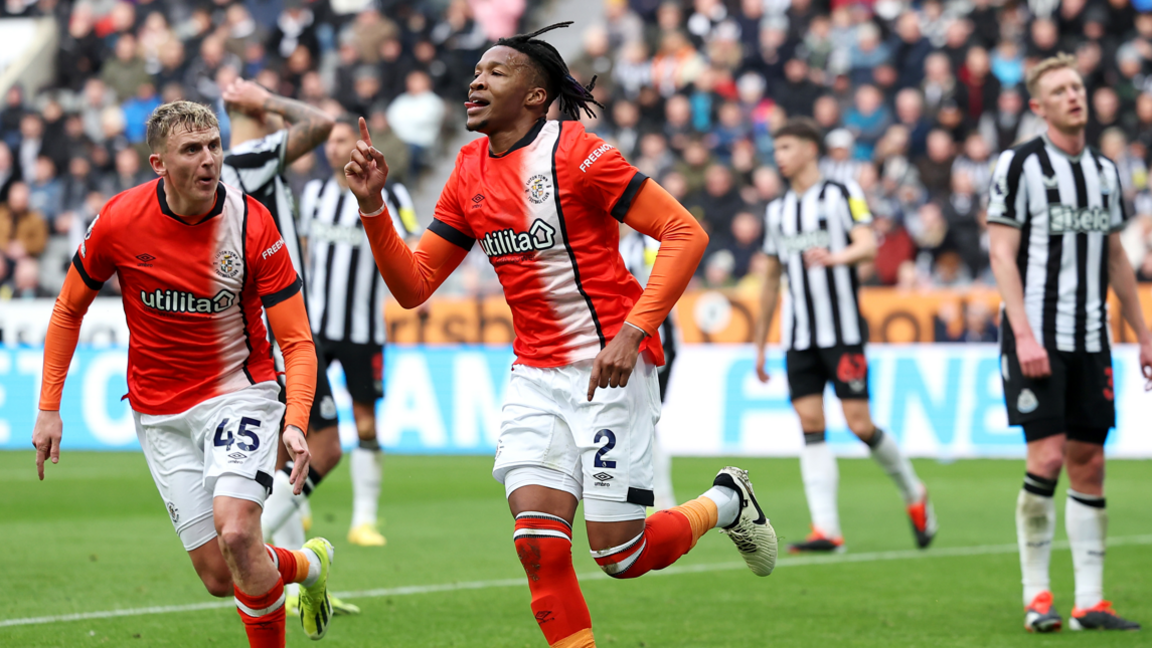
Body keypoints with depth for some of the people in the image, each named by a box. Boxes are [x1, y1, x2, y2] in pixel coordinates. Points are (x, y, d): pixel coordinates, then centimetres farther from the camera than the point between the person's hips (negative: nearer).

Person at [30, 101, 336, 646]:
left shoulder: (253, 224, -16)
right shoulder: (119, 221, -12)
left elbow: (297, 341, -12)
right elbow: (69, 309, 6)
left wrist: (296, 423, -28)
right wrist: (49, 407, 2)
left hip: (238, 392, -2)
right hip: (159, 412, 2)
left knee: (236, 533, -26)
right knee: (219, 577, -2)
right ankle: (307, 565, 31)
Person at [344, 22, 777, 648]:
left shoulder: (574, 152, -12)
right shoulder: (469, 174, 7)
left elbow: (685, 233, -16)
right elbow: (413, 285, 10)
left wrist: (632, 333, -23)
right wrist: (373, 207, -5)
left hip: (608, 367, -5)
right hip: (535, 377, 5)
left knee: (618, 555, -4)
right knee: (538, 542, -11)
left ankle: (725, 502, 25)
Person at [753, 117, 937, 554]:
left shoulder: (842, 194, -2)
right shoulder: (778, 211, 16)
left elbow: (868, 246, -16)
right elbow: (771, 277, 22)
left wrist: (836, 256, -38)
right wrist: (760, 344, 20)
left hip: (843, 332, -5)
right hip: (799, 336, 5)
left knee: (860, 424, -8)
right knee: (810, 426, -5)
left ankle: (914, 494, 15)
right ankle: (826, 530, -9)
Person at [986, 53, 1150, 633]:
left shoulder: (1104, 170, 14)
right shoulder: (1018, 164, -4)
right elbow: (1002, 253, -8)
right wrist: (1024, 335, -17)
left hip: (1090, 340, 6)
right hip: (1037, 337, -6)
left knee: (1088, 463, 4)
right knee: (1047, 457, -11)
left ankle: (1089, 601, 6)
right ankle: (1036, 596, -1)